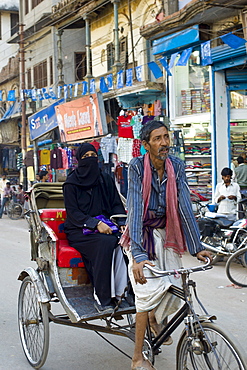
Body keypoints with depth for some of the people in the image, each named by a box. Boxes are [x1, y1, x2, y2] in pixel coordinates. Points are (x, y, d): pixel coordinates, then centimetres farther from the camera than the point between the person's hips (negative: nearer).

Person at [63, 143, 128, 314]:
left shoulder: (106, 180, 14)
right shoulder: (71, 183, 1)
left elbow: (117, 205, 12)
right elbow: (73, 212, -7)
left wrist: (122, 223, -8)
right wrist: (96, 224, -22)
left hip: (106, 227, 4)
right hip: (79, 231, -4)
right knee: (105, 243, -34)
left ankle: (121, 292, -26)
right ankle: (102, 300, -30)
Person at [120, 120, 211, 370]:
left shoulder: (177, 167, -6)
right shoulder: (137, 167, -17)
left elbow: (184, 206, -8)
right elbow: (134, 208, -26)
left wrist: (196, 246, -13)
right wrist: (138, 255, -35)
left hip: (166, 233, 4)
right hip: (142, 233, -4)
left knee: (173, 289, -3)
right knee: (149, 290, -16)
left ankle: (155, 317, 36)